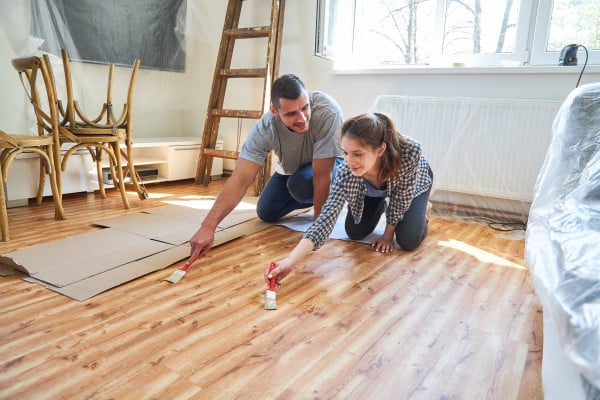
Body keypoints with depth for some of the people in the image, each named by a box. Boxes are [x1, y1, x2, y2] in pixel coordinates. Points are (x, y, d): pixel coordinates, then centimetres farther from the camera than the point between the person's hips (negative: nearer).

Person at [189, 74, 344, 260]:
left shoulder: (327, 112, -42)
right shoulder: (265, 128, -33)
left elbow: (321, 176, -37)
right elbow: (241, 179, -38)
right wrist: (208, 226, -47)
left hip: (330, 165, -4)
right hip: (291, 168, 4)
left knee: (301, 184, -34)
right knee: (266, 213, 3)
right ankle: (316, 197, 24)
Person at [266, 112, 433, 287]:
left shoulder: (410, 151, -46)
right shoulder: (345, 173, -42)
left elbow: (401, 197, -28)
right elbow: (326, 218, -48)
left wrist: (388, 234, -15)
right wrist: (290, 261, -60)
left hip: (414, 184, -1)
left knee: (408, 241, -14)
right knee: (354, 233, -1)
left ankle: (421, 210, 21)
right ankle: (382, 205, 29)